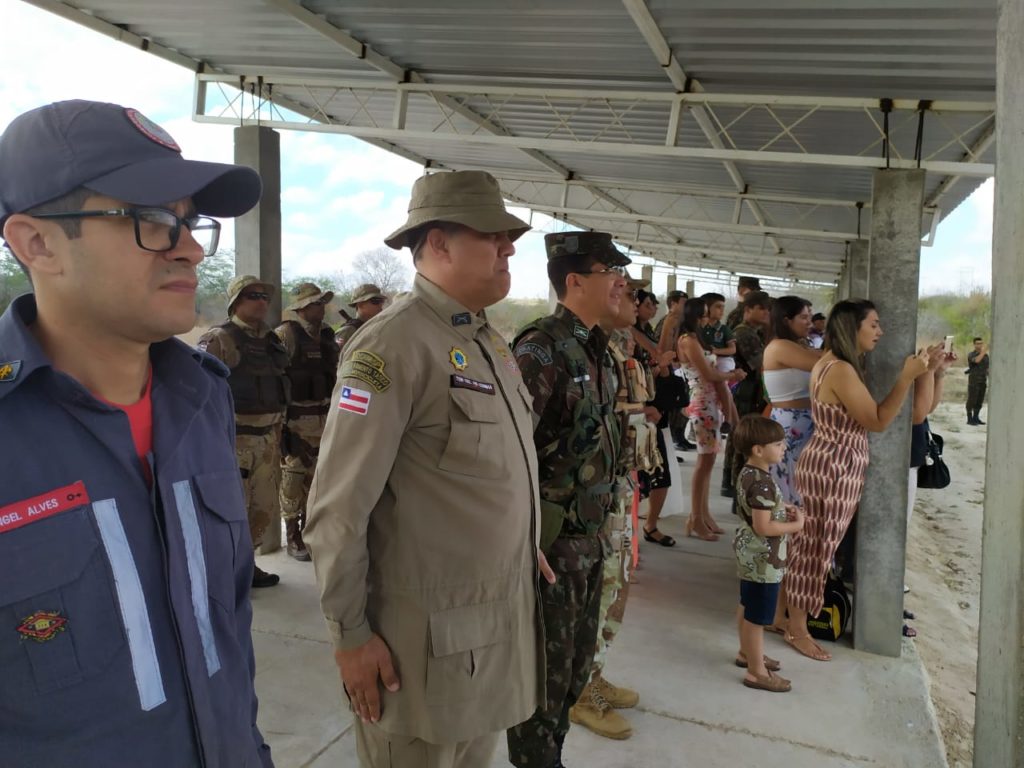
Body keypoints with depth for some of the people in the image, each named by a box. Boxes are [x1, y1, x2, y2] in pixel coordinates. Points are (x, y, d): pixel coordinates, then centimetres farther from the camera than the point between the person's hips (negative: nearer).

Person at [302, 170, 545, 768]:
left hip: (505, 613, 8)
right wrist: (350, 635, -13)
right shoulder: (394, 345, -19)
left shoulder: (490, 340, 8)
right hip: (431, 633, -8)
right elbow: (338, 507, -19)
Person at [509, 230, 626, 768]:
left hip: (590, 536, 9)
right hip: (553, 539, -9)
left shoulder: (595, 348, 8)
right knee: (546, 670, 8)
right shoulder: (542, 349, -19)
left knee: (577, 661, 21)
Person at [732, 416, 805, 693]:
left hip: (749, 554, 10)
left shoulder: (747, 473, 3)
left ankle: (746, 653, 40)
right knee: (757, 616, 2)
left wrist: (783, 507, 5)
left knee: (747, 607, 23)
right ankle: (757, 672, 14)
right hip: (763, 559, -10)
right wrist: (795, 525, -16)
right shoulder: (762, 483, -28)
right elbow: (763, 527, -28)